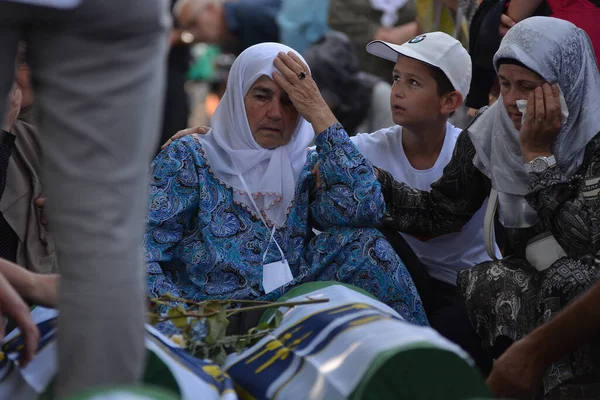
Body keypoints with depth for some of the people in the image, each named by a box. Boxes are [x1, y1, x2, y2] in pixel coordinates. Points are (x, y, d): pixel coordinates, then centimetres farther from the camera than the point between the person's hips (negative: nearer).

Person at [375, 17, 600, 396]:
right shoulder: (490, 133, -2)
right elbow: (438, 212, -1)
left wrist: (538, 153, -23)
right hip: (527, 282, 3)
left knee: (568, 277, -36)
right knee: (485, 280, -29)